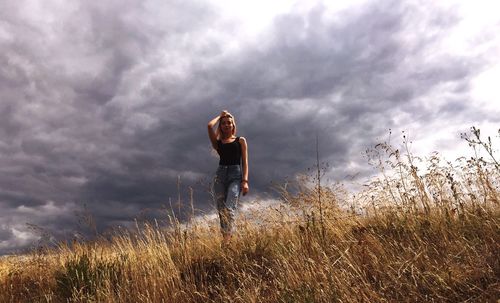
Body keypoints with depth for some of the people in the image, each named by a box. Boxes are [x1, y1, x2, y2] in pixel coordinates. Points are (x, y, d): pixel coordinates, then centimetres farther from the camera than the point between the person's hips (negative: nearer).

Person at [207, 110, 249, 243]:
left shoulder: (240, 141, 15)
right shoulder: (218, 142, 19)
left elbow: (245, 162, 7)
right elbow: (210, 125, 3)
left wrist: (245, 181, -5)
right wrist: (220, 116, 22)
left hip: (235, 174, -3)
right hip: (220, 175, 3)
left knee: (230, 208, -20)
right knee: (221, 210, -4)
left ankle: (227, 239, -28)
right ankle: (224, 237, 1)